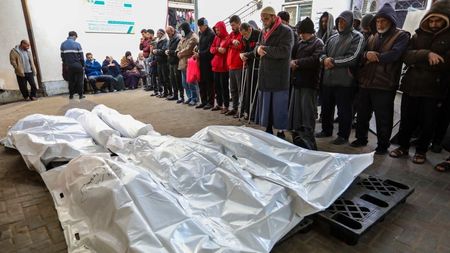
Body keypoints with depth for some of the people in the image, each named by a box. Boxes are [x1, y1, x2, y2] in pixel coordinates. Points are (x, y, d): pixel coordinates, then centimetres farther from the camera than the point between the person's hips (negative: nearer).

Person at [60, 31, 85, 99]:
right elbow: (81, 56, -7)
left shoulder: (63, 44, 6)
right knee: (79, 80, 5)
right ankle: (80, 94, 6)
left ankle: (71, 95, 15)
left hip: (68, 66, 4)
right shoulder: (77, 44, -7)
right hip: (77, 65, -4)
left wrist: (66, 63, 14)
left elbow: (62, 55, 5)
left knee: (71, 80, 12)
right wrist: (83, 65, 3)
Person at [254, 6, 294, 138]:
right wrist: (258, 49, -10)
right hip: (265, 75, 7)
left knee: (278, 105, -1)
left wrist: (265, 49, -16)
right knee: (265, 103, 11)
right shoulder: (264, 31, 15)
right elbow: (257, 47, 15)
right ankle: (268, 129, 24)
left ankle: (280, 131, 11)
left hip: (279, 76, -7)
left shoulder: (286, 31, -7)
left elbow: (284, 51, -20)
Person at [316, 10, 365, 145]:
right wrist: (325, 59, -9)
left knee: (344, 110, 3)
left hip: (345, 81, -6)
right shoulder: (333, 37, 18)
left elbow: (352, 58, -14)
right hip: (327, 79, 7)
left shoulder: (357, 37, -3)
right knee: (326, 107, 16)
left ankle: (343, 135, 16)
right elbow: (323, 53, 15)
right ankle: (326, 130, 32)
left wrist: (332, 61, -12)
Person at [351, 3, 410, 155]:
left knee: (383, 119, 3)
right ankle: (361, 138, 32)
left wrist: (374, 56, -8)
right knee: (362, 114, 15)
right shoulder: (372, 37, 18)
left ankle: (383, 145, 17)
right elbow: (361, 56, 7)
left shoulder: (401, 36, -1)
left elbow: (393, 54, -18)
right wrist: (366, 55, -15)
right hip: (365, 83, 6)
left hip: (384, 85, -6)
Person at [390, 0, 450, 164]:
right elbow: (407, 56, -5)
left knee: (427, 123, 7)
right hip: (411, 85, 2)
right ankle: (403, 147, 25)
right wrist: (426, 55, -21)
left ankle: (421, 151, 22)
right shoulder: (419, 35, 10)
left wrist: (417, 63, -13)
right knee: (407, 120, 9)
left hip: (433, 89, -2)